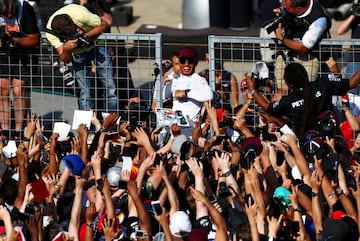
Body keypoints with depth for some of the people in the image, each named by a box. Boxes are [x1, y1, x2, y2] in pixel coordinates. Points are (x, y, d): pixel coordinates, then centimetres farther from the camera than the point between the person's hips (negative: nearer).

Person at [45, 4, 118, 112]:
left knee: (110, 87, -7)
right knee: (85, 93, -9)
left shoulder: (79, 15, -36)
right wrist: (66, 49, -42)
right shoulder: (50, 33, -27)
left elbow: (104, 24, -18)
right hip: (78, 53, 1)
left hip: (96, 43, -1)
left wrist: (86, 37, -32)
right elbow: (65, 59, -20)